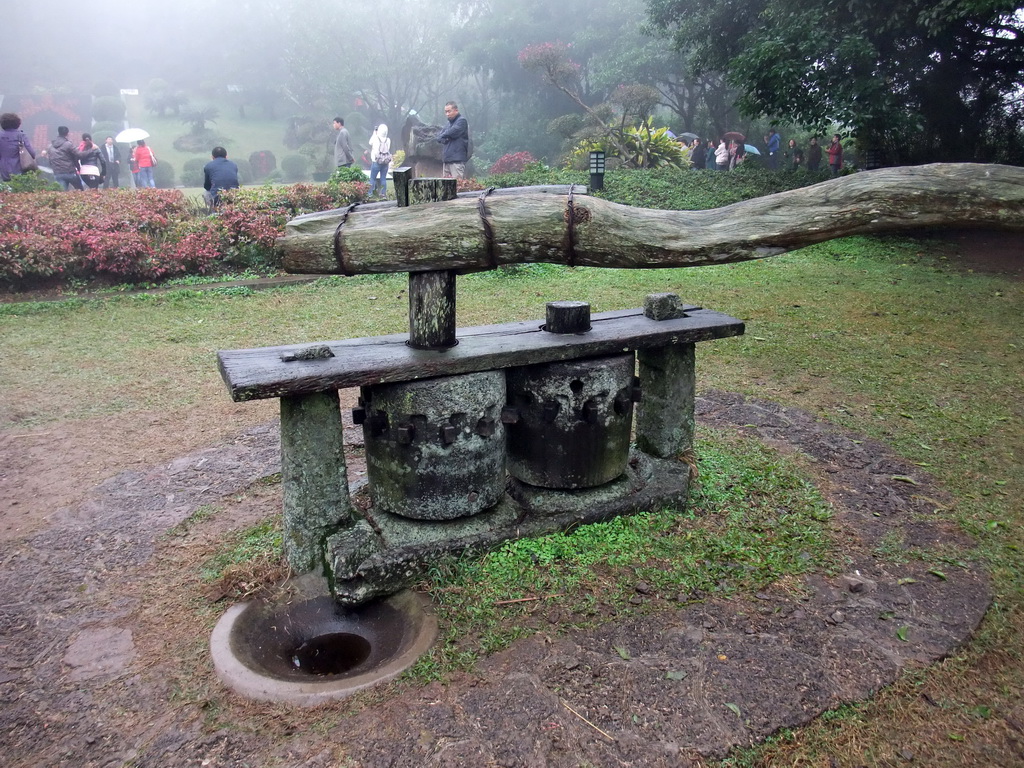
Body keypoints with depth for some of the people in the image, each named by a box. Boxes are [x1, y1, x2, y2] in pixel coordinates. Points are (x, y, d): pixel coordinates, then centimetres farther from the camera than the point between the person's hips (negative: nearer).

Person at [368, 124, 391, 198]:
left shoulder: (375, 139, -11)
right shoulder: (388, 140, -2)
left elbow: (370, 142, 11)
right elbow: (389, 150, 8)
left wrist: (374, 132, 14)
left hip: (376, 162, -3)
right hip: (386, 163, 3)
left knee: (372, 178, 3)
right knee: (383, 178, 9)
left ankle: (370, 193, 2)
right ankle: (383, 193, 10)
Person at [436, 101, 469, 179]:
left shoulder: (461, 121, -3)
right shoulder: (450, 123, 22)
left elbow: (451, 133, -15)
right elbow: (439, 137, 17)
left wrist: (443, 136, 5)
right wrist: (444, 139, -6)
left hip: (457, 159, -8)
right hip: (447, 158, 8)